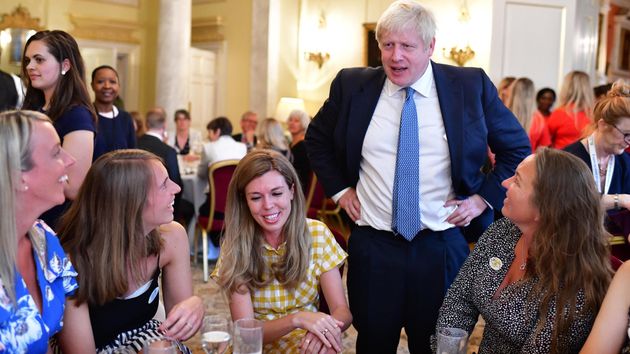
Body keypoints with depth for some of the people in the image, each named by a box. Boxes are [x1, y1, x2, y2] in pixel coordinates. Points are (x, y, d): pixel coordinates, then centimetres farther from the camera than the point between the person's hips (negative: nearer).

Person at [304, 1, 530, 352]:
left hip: (442, 246, -1)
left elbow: (518, 149, 6)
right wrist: (340, 188, 6)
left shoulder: (471, 86, -5)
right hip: (372, 245, 1)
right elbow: (317, 139, 15)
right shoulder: (352, 85, -1)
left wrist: (484, 198, -2)